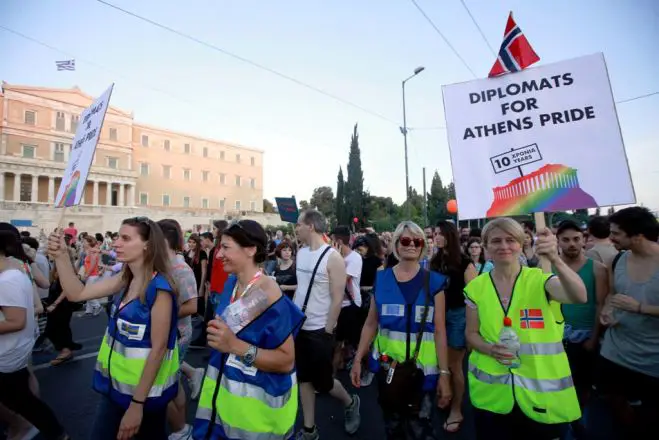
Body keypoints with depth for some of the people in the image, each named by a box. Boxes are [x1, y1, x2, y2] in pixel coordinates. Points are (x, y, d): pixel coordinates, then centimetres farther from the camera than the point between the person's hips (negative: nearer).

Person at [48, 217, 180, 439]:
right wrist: (61, 256, -10)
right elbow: (77, 293, 3)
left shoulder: (159, 288, -25)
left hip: (145, 390, -8)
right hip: (116, 382, 8)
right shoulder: (124, 279, -1)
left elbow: (158, 348, -23)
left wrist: (137, 404, -19)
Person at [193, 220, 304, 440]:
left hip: (256, 399, -7)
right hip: (221, 387, 7)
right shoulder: (230, 283, -1)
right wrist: (216, 332, 1)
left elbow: (287, 361, -24)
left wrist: (236, 345, -30)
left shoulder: (268, 295, -25)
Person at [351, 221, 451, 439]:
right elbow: (371, 324, 4)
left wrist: (444, 372, -9)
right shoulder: (380, 279, 0)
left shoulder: (434, 282, -5)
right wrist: (358, 359, 2)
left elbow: (439, 330, -6)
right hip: (386, 365, 3)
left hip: (421, 368, -2)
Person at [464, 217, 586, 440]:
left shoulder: (540, 279, -7)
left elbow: (579, 297, -28)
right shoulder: (476, 287, -3)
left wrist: (555, 259, -44)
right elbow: (472, 333, 4)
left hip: (541, 389, -1)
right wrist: (490, 349, -16)